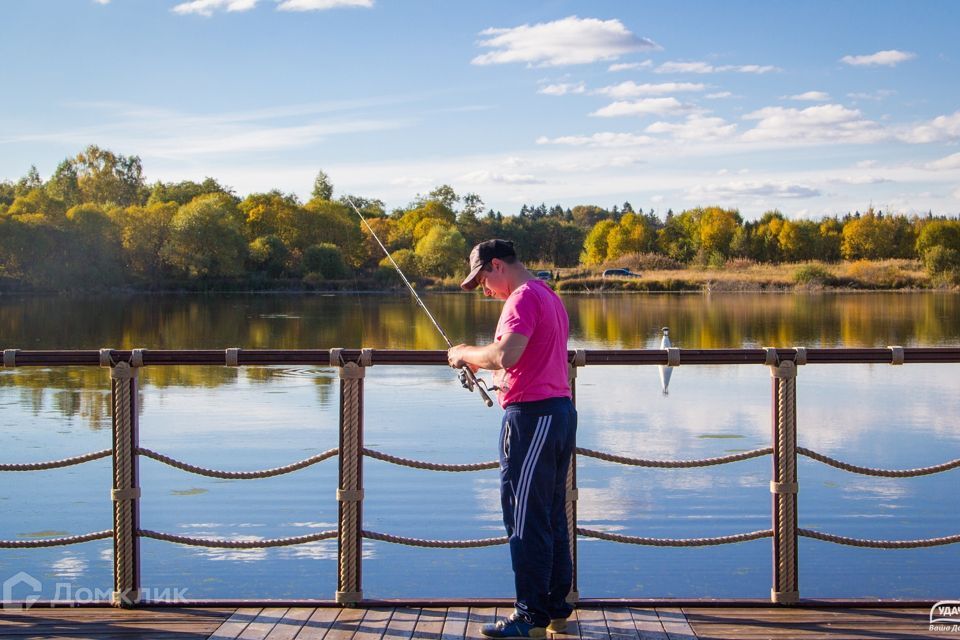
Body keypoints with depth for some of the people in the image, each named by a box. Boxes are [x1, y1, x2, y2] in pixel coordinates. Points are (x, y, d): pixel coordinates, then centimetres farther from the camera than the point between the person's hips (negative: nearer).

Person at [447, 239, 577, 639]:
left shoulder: (523, 298, -12)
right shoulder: (549, 296, 20)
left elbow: (505, 354, -25)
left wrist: (466, 354, -9)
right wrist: (504, 380, 20)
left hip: (532, 415, -10)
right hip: (560, 410, 10)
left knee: (526, 519, -6)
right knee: (552, 517, 13)